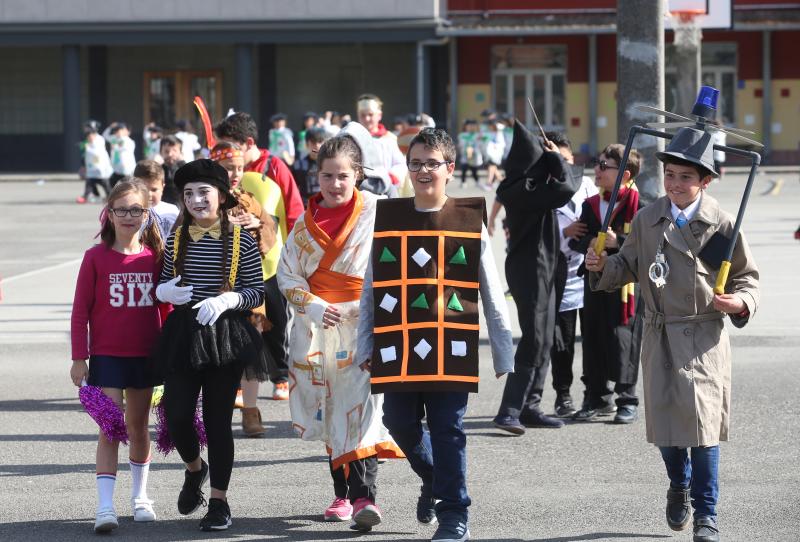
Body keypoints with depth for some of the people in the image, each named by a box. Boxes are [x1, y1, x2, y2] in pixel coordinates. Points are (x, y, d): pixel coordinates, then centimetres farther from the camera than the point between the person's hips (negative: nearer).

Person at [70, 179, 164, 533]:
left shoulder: (156, 256, 2)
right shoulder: (96, 257, -5)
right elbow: (80, 310, -3)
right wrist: (79, 358, -5)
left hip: (146, 354, 3)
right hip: (106, 355, -3)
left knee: (138, 426, 15)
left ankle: (140, 497, 32)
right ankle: (105, 507, -11)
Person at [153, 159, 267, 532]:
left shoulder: (240, 241, -4)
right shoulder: (176, 239, 6)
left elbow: (257, 292, -3)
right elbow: (163, 287, 15)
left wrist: (228, 299, -21)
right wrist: (165, 292, -8)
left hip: (224, 335, -3)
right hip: (183, 334, 3)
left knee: (218, 419, 1)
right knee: (177, 415, -3)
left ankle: (219, 501, 12)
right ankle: (194, 469, 30)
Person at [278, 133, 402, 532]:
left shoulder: (376, 211, -1)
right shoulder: (307, 221, 9)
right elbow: (287, 273, 9)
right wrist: (314, 306, -6)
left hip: (364, 324, -4)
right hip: (318, 327, 4)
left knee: (361, 407, -17)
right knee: (330, 413, 9)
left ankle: (364, 497, -26)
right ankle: (342, 495, 20)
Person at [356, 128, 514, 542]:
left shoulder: (469, 222, 1)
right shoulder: (387, 219, 7)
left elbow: (492, 294, 4)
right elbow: (371, 289, 10)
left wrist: (503, 353, 3)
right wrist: (365, 346, 8)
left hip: (452, 346, -3)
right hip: (398, 347, 3)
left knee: (447, 429, -3)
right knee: (400, 423, 6)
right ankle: (434, 479, 34)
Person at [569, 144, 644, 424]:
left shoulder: (638, 204, -8)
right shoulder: (591, 205, 12)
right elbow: (576, 241, 8)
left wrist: (618, 242, -22)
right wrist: (591, 243, -12)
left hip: (626, 283, -6)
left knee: (623, 341, -4)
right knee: (593, 339, 9)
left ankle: (628, 401, 6)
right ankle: (598, 398, 20)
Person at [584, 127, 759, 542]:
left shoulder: (721, 225, -5)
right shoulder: (647, 219, 4)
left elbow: (746, 277, 2)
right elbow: (630, 265, 15)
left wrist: (740, 302, -18)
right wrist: (603, 267, -4)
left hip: (703, 338, -3)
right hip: (659, 334, 3)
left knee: (701, 419, -9)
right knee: (663, 417, 8)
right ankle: (679, 484, 39)